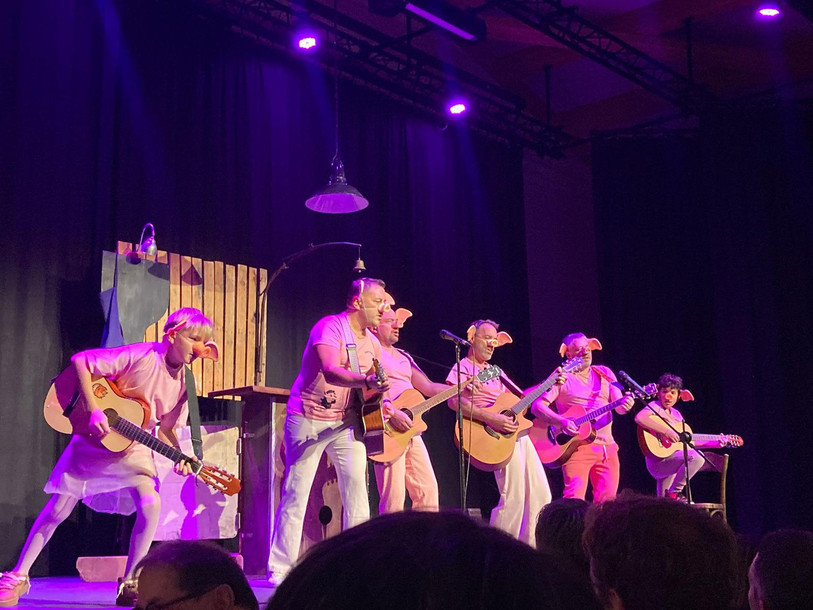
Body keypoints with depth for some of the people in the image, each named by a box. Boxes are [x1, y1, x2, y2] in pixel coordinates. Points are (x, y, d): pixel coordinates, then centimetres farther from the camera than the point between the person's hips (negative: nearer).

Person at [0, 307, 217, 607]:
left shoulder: (183, 383, -6)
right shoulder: (141, 355, -22)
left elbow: (165, 429, 4)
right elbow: (79, 361, -21)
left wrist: (180, 458, -15)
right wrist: (93, 409, -27)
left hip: (132, 449, 4)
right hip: (94, 439, -4)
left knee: (151, 504, -18)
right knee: (57, 510, 2)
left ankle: (129, 584, -4)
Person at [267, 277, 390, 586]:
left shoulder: (372, 341, 7)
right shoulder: (329, 327, -16)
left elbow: (375, 383, 20)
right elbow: (330, 372, -34)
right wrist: (366, 381, -49)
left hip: (346, 421, 6)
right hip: (309, 419, -6)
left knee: (357, 486, -3)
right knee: (296, 493, -3)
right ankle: (280, 570, 5)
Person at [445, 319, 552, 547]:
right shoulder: (464, 368, -1)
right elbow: (454, 401, -19)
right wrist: (491, 419, -26)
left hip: (519, 433, 9)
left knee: (540, 495, 8)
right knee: (514, 499, -14)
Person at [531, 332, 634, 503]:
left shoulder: (604, 373, 17)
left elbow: (619, 407, 10)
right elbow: (537, 406, -5)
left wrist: (625, 405, -15)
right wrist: (562, 422, -20)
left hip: (607, 447, 5)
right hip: (578, 445, -5)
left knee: (608, 500, 1)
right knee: (574, 499, -16)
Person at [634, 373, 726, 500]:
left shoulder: (676, 414, 18)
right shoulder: (655, 407, -6)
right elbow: (639, 418, -28)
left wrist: (713, 443, 17)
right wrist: (666, 431, -27)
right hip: (659, 460, -10)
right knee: (696, 457, -28)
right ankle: (673, 493, -18)